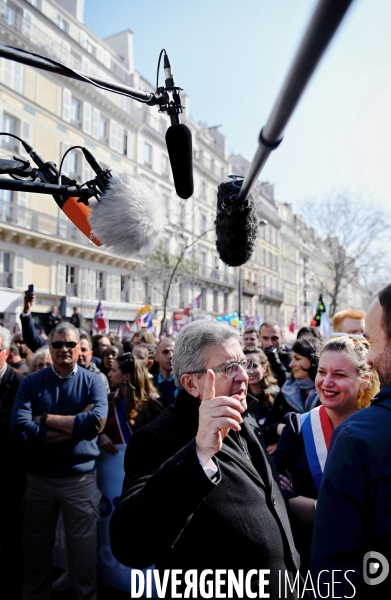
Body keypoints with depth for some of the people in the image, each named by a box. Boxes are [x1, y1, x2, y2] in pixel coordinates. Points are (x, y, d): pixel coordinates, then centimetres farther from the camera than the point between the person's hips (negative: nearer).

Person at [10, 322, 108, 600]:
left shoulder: (93, 382, -5)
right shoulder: (31, 382, -2)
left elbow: (96, 422, -21)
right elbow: (19, 427, -17)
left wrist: (46, 418, -16)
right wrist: (75, 425, -20)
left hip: (80, 478, -1)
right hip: (38, 478, 2)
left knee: (83, 553, 11)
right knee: (35, 552, 19)